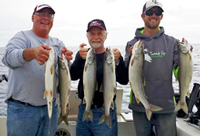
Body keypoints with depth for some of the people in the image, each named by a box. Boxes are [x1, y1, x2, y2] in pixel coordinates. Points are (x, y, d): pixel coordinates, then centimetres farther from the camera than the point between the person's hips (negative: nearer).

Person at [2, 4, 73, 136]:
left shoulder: (58, 43, 10)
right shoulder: (22, 36, -1)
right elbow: (8, 57, -23)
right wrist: (32, 52, -43)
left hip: (50, 108, 4)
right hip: (22, 109, -4)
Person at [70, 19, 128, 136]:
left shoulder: (112, 55, -6)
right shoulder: (84, 55, 4)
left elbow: (123, 80, -17)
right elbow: (73, 76, -11)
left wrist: (118, 61, -34)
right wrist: (80, 59, -29)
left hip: (105, 112, -3)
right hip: (83, 109, 4)